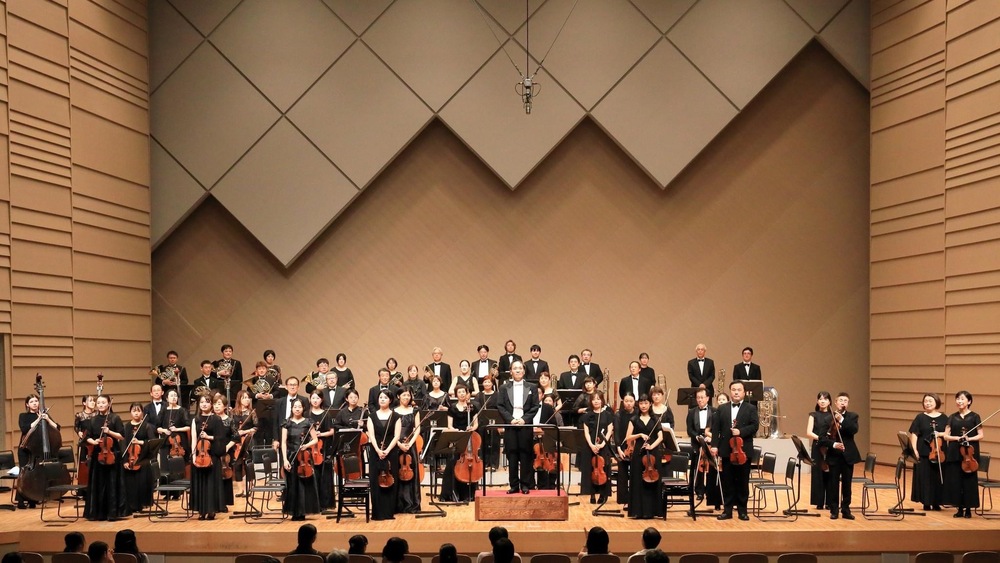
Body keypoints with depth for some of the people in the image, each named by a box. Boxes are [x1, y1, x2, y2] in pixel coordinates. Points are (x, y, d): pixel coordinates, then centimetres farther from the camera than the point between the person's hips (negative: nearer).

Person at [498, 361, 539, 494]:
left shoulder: (532, 388, 9)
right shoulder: (504, 388, 10)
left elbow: (535, 407, 3)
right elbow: (500, 407, 3)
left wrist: (524, 419, -11)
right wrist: (510, 419, -11)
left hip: (525, 426, -1)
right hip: (510, 426, 1)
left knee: (525, 456, 0)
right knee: (512, 456, 1)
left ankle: (525, 485, 5)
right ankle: (514, 485, 6)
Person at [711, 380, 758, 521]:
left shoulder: (751, 408, 4)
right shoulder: (722, 408, 9)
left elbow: (754, 426, -7)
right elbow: (716, 428, 4)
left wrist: (740, 431, -21)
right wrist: (714, 445, -7)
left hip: (744, 451, -2)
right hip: (726, 450, 2)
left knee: (743, 481, 4)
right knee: (727, 481, 5)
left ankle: (742, 510, 11)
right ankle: (727, 510, 11)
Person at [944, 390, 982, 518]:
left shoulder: (974, 417, 1)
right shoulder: (952, 418, 8)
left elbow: (980, 436, 0)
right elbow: (946, 436, 5)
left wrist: (969, 438, -17)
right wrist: (957, 438, -13)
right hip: (954, 454, 3)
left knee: (969, 480, -2)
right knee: (955, 480, 1)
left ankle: (968, 508, 7)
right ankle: (960, 508, 11)